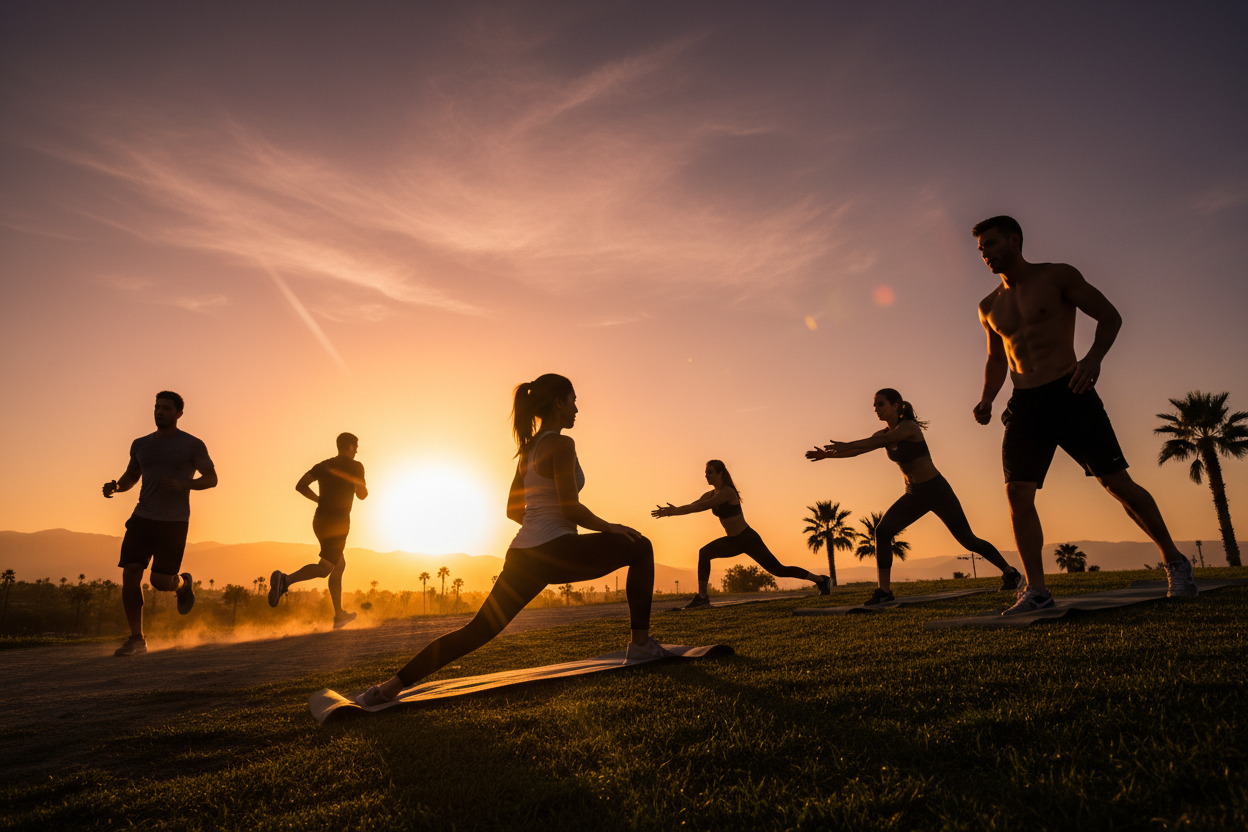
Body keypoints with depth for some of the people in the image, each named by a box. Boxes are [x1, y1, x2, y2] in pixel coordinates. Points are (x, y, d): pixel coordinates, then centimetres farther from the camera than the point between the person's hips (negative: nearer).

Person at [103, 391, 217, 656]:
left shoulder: (193, 445, -1)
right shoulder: (141, 444, 13)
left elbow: (211, 479, -1)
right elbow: (131, 476, 26)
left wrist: (184, 484, -19)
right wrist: (115, 486, 3)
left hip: (174, 522, -4)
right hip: (143, 518, 4)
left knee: (161, 581, -6)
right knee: (130, 574, -8)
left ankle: (183, 583, 31)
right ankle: (136, 639, 3)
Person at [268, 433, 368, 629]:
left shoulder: (323, 465, 13)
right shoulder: (355, 466, -3)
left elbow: (300, 485, 3)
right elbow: (362, 495, -5)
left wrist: (321, 500, 14)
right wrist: (364, 485, 18)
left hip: (320, 521, 8)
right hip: (337, 523, -8)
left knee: (339, 566, 19)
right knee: (323, 569, -13)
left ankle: (339, 615, 24)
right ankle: (285, 579, -37)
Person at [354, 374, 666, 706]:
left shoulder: (528, 448, 18)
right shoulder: (561, 444, -9)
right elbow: (570, 507, -16)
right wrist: (608, 527, -3)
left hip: (523, 554, 8)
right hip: (555, 553, -8)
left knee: (478, 630, 9)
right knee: (640, 547, 8)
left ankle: (389, 687, 4)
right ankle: (641, 643, 9)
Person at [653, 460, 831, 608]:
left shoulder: (727, 492, -23)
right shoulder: (711, 494, 5)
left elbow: (703, 506, -31)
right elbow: (694, 505, -2)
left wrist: (674, 511, -32)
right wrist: (673, 510, -18)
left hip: (748, 539, -8)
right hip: (733, 541, 8)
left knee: (778, 570, -2)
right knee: (704, 553, -3)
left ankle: (821, 579, 14)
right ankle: (702, 597, 0)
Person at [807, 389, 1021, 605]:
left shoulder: (909, 427, -19)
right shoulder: (884, 433, 4)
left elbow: (880, 441, -37)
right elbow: (857, 451, -6)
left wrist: (847, 445, -46)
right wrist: (828, 454, -22)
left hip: (937, 490, -6)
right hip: (914, 495, 6)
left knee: (968, 540, 4)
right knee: (882, 530, -15)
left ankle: (1009, 572, 30)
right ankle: (884, 590, -14)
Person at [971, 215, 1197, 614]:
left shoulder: (1057, 276, 2)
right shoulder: (989, 307, 15)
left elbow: (1110, 315, 1)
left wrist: (1094, 356, -18)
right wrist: (986, 399, 6)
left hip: (1069, 392, -4)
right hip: (1024, 404, 4)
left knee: (1117, 482, -4)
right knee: (1017, 492, -10)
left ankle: (1174, 561, 17)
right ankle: (1036, 589, -6)